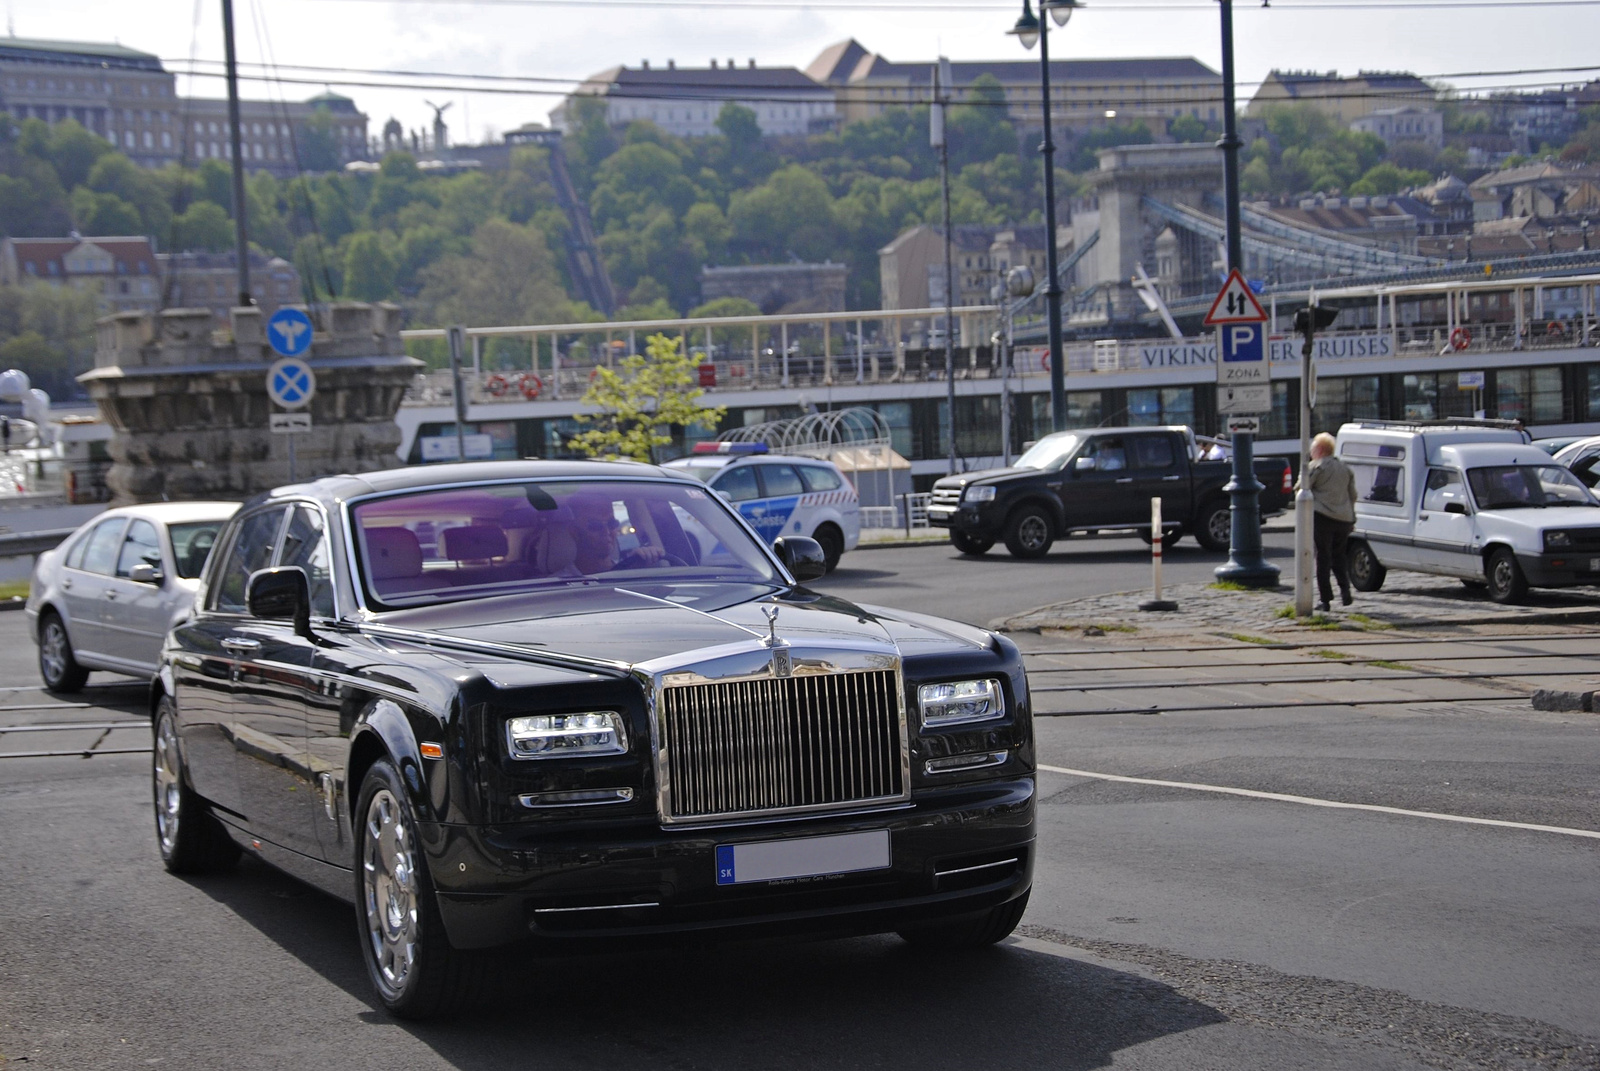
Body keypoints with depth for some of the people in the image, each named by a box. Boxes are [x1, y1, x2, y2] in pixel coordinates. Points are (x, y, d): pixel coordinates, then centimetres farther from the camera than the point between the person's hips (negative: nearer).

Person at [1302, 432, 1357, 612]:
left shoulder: (1316, 467, -5)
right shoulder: (1345, 469, 16)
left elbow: (1302, 487, -7)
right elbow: (1352, 495, 20)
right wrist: (1352, 520, 24)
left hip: (1323, 517, -6)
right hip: (1344, 519, 6)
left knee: (1323, 557, -1)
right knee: (1338, 556, 18)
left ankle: (1326, 599, -4)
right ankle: (1345, 589, -1)